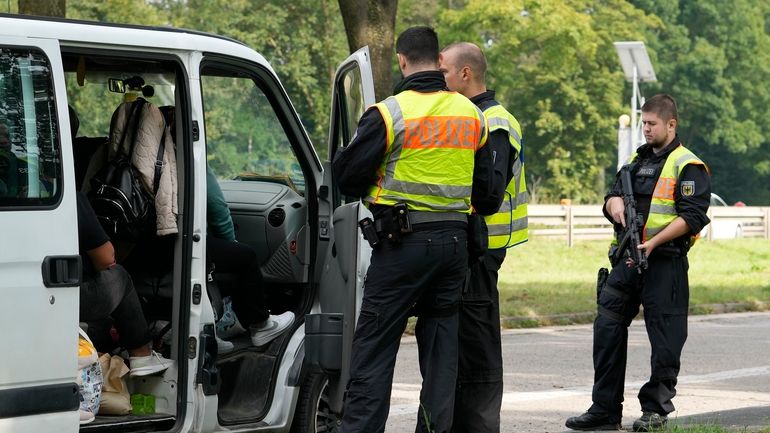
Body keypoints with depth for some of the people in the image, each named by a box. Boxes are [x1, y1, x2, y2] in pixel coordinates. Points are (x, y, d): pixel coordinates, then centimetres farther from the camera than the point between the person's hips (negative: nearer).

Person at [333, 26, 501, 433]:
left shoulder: (389, 113, -11)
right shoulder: (472, 115, 7)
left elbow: (346, 174, -6)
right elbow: (485, 187, 12)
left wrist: (373, 193, 14)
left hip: (403, 243, -5)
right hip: (454, 241, 5)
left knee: (373, 344, -1)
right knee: (441, 344, 11)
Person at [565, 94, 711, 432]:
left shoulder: (687, 166, -6)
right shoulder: (637, 160, 18)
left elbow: (692, 217, -14)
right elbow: (612, 195, 20)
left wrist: (653, 243, -22)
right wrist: (615, 203, -5)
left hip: (665, 264, -7)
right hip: (627, 261, 7)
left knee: (665, 339, 0)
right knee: (607, 328, 3)